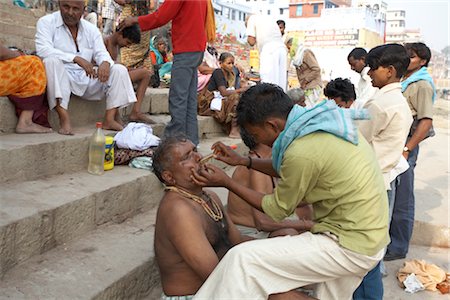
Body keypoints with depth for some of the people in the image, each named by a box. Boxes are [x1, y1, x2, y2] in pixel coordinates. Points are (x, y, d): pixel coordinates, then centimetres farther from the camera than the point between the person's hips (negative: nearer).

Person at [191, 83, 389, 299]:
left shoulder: (302, 153, -25)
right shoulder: (321, 119, 1)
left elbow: (277, 210, -8)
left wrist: (226, 182, -3)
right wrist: (243, 161, 15)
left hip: (349, 247, -9)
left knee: (243, 259, -15)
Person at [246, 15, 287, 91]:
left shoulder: (252, 18, 11)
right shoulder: (268, 19, 32)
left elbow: (252, 42, 4)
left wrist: (248, 38, 21)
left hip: (269, 51, -7)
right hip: (282, 49, 7)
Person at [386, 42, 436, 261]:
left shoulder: (422, 85, -9)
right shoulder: (402, 82, 15)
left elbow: (426, 122, -17)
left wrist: (406, 149, -22)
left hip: (404, 144, -8)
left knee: (401, 200, 0)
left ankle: (398, 247, 11)